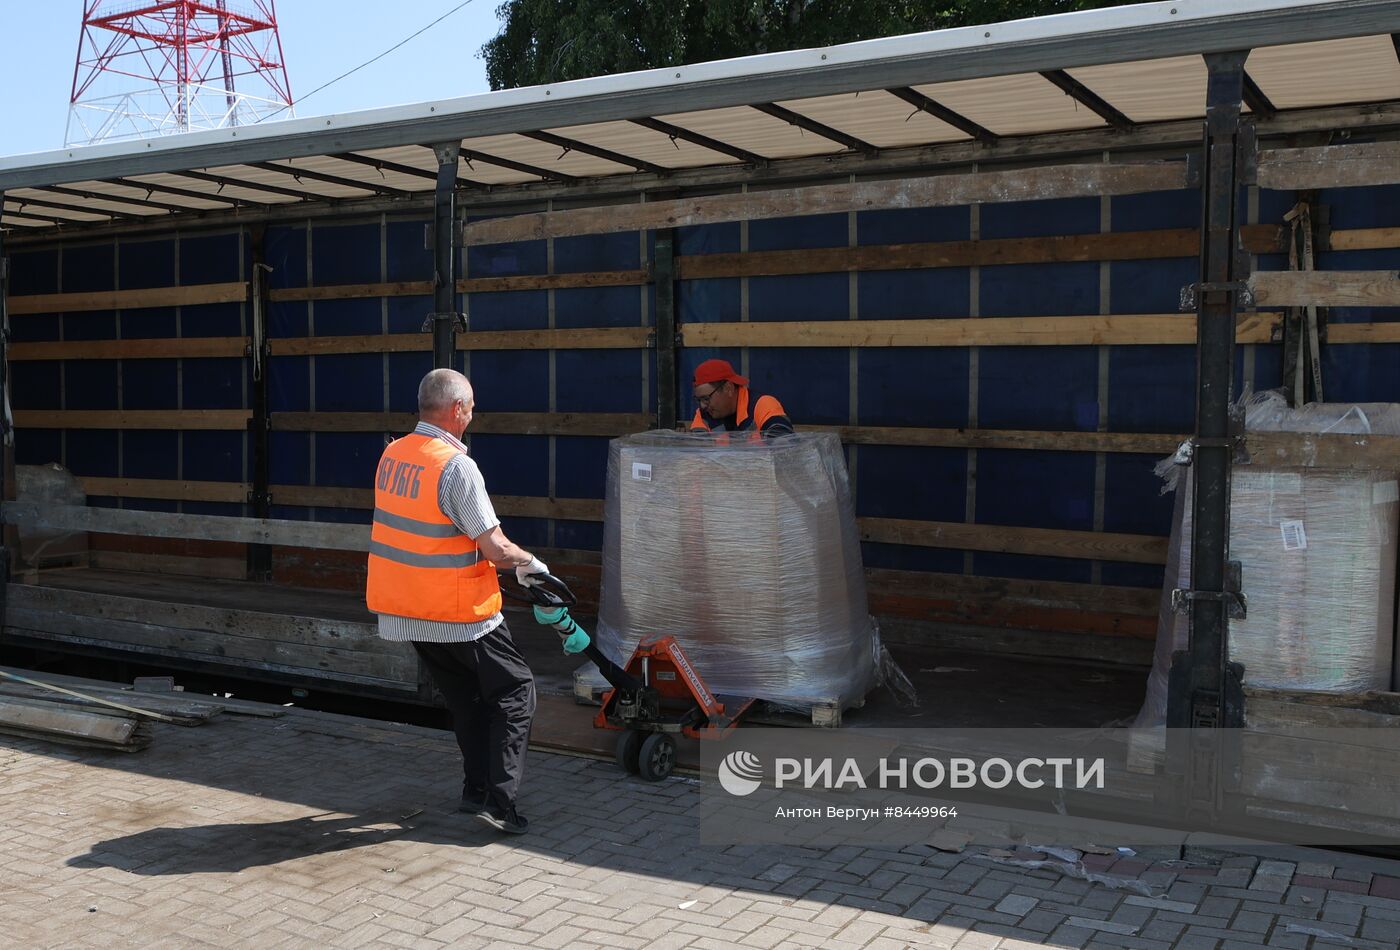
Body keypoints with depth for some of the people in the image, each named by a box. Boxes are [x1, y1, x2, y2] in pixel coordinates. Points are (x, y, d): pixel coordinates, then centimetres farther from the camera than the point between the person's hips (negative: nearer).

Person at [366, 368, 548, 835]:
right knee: (515, 689, 5)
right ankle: (499, 798, -1)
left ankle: (477, 788, 24)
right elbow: (494, 548, -21)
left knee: (466, 698, 21)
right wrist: (529, 562, 0)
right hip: (457, 611, -8)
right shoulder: (456, 466, -21)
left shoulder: (391, 455, 4)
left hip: (405, 607, 8)